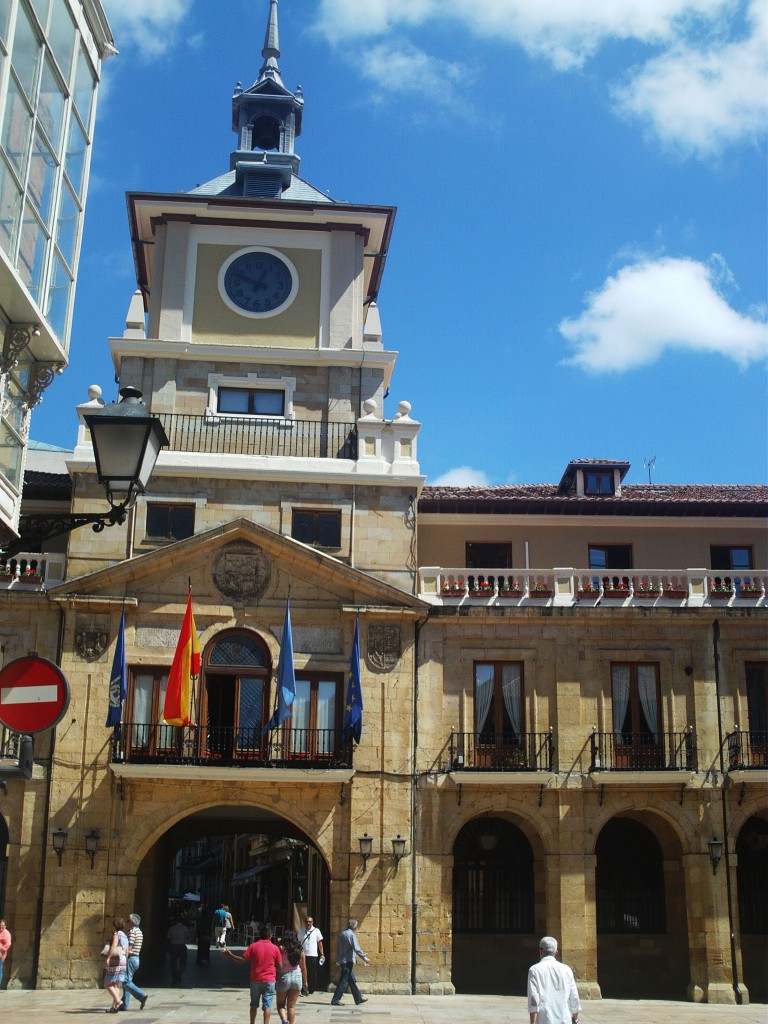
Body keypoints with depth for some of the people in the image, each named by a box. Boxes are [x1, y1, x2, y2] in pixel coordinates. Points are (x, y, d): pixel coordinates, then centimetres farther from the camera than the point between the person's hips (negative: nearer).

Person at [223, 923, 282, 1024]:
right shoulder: (275, 948, -4)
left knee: (254, 1004, 17)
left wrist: (230, 955, 2)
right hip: (269, 980, -1)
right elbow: (279, 966, -2)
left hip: (255, 980, 1)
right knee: (267, 1005, 0)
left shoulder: (253, 946, -5)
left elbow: (242, 960, -7)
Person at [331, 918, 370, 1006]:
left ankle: (359, 998, 22)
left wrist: (338, 960, 23)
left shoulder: (343, 934, 11)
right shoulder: (351, 935, -14)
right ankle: (335, 1000, -5)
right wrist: (365, 958, -13)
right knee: (344, 981, -5)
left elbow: (338, 948, 16)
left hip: (342, 961, 9)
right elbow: (356, 949, -19)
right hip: (348, 961, -9)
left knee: (352, 980, 15)